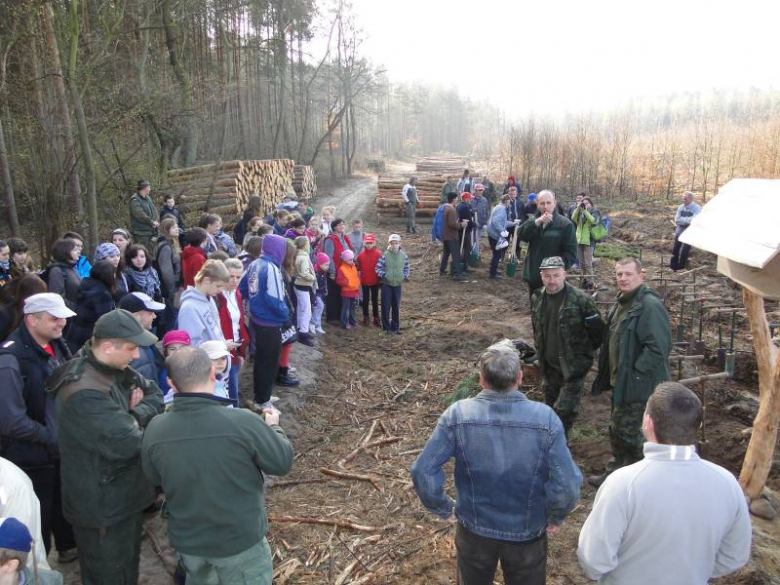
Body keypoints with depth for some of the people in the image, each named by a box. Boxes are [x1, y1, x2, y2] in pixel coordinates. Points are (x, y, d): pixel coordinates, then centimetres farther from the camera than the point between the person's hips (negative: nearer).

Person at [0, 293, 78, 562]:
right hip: (32, 457, -7)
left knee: (64, 503, 25)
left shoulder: (56, 345, -1)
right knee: (38, 517, 13)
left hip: (62, 448, 7)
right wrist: (52, 437, -17)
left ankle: (68, 546, 48)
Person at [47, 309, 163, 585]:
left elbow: (155, 394, 4)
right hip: (102, 505, -9)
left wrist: (135, 416, -15)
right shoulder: (84, 393, -32)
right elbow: (128, 443, -32)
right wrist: (144, 425, -11)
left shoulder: (114, 369, -2)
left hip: (124, 494, 9)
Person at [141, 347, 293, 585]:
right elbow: (283, 462, -13)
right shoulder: (243, 422, -29)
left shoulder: (155, 429, -16)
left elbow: (155, 478, 3)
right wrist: (273, 426, 4)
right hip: (240, 540, -3)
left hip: (186, 540, 4)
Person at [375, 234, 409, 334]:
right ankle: (386, 327, 15)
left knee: (396, 306, 10)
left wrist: (405, 276, -6)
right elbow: (378, 268, -6)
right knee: (386, 306, 2)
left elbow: (407, 268, 10)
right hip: (386, 284, -2)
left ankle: (396, 327, 22)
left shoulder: (403, 255, -2)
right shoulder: (385, 255, -10)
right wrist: (383, 275, -21)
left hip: (398, 285, 2)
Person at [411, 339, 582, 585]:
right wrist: (555, 518, -3)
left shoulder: (457, 415, -22)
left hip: (474, 530, 1)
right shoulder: (545, 418, -24)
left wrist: (444, 508, -3)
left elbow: (423, 472, -21)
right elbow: (567, 485, -23)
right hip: (527, 534, 0)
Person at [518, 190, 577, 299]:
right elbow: (521, 234, -13)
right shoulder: (533, 220, 8)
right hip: (533, 275, 5)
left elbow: (571, 253, -11)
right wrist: (537, 222, -26)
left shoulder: (565, 224, -8)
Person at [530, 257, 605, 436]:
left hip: (573, 366, -6)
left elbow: (597, 330, -11)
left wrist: (585, 352, 0)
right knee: (551, 406, 20)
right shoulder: (537, 298, 0)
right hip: (549, 365, 6)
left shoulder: (580, 299, -19)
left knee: (564, 409, -9)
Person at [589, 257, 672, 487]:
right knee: (618, 429, 19)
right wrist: (611, 375, 16)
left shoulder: (650, 306, -20)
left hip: (637, 385, -9)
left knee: (625, 430, -1)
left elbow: (658, 348, -27)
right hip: (621, 381, 10)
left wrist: (635, 374, -22)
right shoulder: (621, 302, 11)